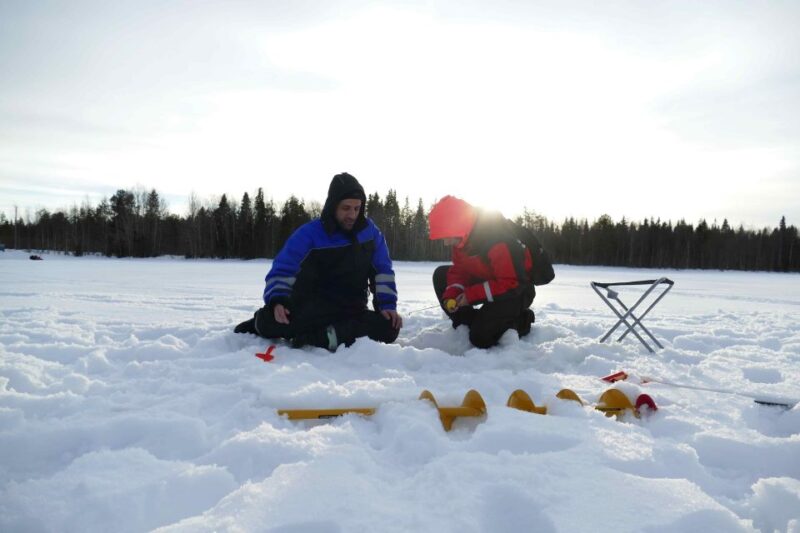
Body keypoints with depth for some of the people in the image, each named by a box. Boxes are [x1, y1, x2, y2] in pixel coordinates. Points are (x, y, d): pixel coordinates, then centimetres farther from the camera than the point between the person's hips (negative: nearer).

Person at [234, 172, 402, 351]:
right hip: (310, 309, -3)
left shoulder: (370, 231, 1)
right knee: (269, 321, -32)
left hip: (351, 311, 3)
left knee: (388, 328, -27)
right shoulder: (309, 233, -9)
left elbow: (383, 270, 5)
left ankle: (322, 336, -31)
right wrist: (277, 301, -34)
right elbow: (282, 269, -14)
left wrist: (388, 305, -10)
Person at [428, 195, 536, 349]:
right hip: (487, 280, 8)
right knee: (441, 274, 0)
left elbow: (512, 284, -31)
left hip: (515, 291, -8)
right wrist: (451, 295, -19)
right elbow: (459, 270, 1)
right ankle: (468, 322, 3)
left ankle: (522, 320, 4)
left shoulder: (498, 241, -34)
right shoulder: (463, 237, -8)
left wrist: (471, 295, -28)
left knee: (480, 336, -22)